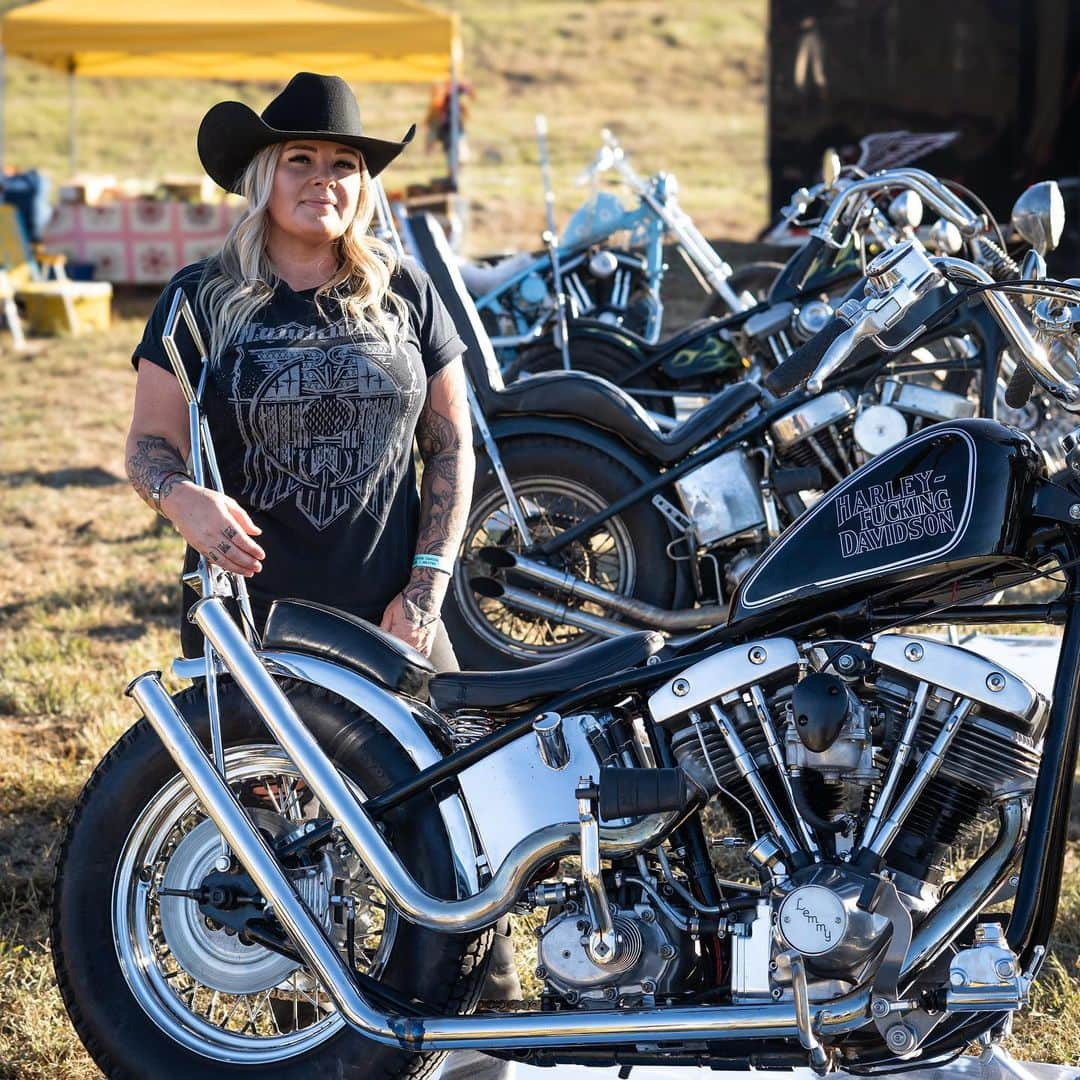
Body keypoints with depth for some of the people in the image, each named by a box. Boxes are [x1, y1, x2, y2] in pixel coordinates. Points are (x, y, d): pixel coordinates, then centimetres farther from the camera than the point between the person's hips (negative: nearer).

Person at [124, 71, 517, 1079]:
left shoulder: (405, 293, 8)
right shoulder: (203, 297, 2)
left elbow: (451, 440, 9)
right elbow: (148, 440, 1)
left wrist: (426, 586, 0)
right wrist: (184, 499, -23)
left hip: (389, 618, 1)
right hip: (248, 617, -1)